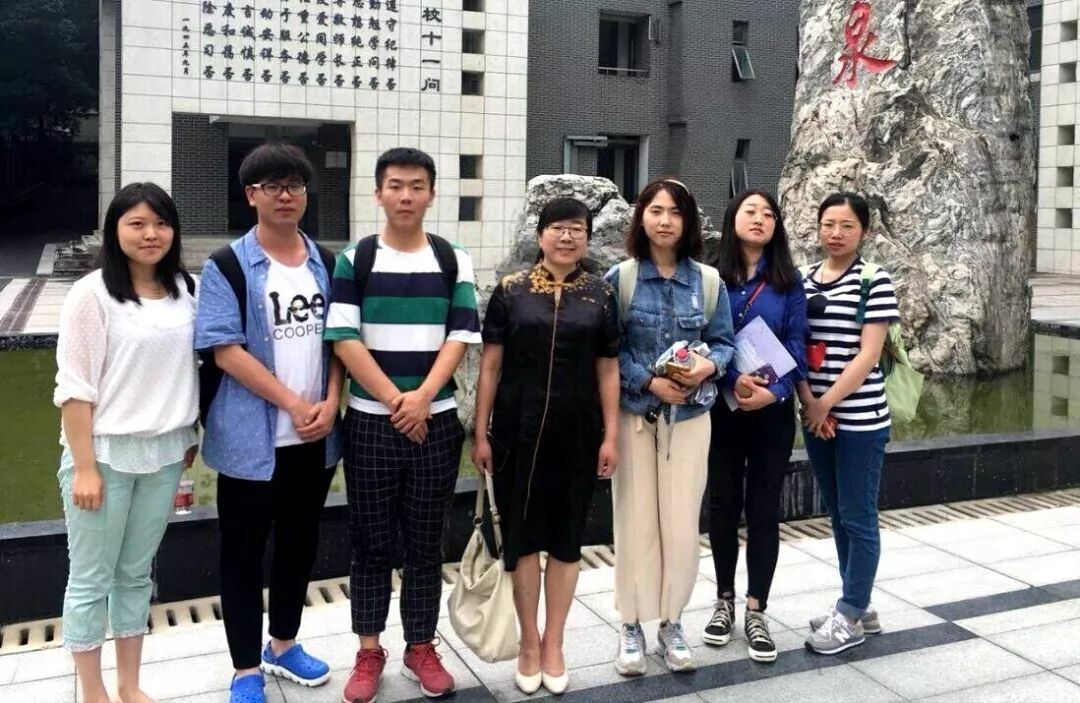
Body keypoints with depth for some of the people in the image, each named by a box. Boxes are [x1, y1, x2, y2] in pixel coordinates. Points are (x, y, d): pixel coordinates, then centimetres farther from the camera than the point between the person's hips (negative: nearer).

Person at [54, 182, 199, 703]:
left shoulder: (186, 290, 4)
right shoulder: (92, 294, -11)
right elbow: (73, 388, -12)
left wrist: (191, 434, 13)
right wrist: (84, 466, -14)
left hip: (163, 455, 5)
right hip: (104, 455, -4)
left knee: (137, 574, 16)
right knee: (91, 580, 7)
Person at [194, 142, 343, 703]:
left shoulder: (326, 264, 8)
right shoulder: (227, 268, -7)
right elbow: (226, 351, -14)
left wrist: (330, 404, -8)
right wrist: (294, 406, -17)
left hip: (315, 437, 5)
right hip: (251, 438, -4)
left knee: (300, 546, 17)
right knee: (243, 555, 6)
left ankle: (284, 646, 36)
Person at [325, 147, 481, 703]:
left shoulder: (454, 261, 5)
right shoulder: (353, 260, 0)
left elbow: (461, 335, -2)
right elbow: (344, 339, -7)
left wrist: (423, 397, -15)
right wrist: (395, 400, -13)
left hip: (436, 422, 1)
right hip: (370, 422, -1)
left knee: (426, 543, 9)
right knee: (371, 543, 7)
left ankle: (421, 648, 23)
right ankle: (369, 651, 21)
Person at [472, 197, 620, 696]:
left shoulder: (601, 295, 4)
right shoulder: (510, 291, -1)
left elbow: (608, 371, 5)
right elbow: (490, 365, 0)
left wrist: (611, 436, 0)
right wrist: (481, 433, -2)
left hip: (578, 432, 1)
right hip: (517, 430, -1)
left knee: (566, 537, 10)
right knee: (522, 534, 7)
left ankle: (553, 643, 24)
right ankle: (529, 641, 24)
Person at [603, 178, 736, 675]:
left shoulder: (709, 281, 2)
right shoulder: (620, 279, -4)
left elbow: (724, 341, 7)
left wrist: (710, 365, -15)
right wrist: (651, 381, -17)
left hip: (690, 416, 2)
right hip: (634, 414, -1)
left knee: (682, 523, 5)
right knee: (635, 520, 4)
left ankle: (672, 623, 22)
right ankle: (632, 626, 18)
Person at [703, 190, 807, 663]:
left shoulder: (789, 282, 3)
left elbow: (796, 344, -4)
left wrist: (775, 391, -20)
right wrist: (732, 378, -22)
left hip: (773, 410, 0)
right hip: (721, 407, 0)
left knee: (764, 507, 3)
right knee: (723, 503, 10)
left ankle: (756, 612, 13)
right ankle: (724, 599, 26)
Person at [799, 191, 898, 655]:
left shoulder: (875, 280, -7)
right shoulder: (802, 280, 7)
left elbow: (868, 355, -13)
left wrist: (827, 404, -14)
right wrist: (807, 402, -7)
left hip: (860, 418, -6)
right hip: (815, 417, 6)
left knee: (858, 518, 3)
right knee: (838, 515, 14)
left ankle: (851, 617, 14)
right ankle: (857, 607, 27)